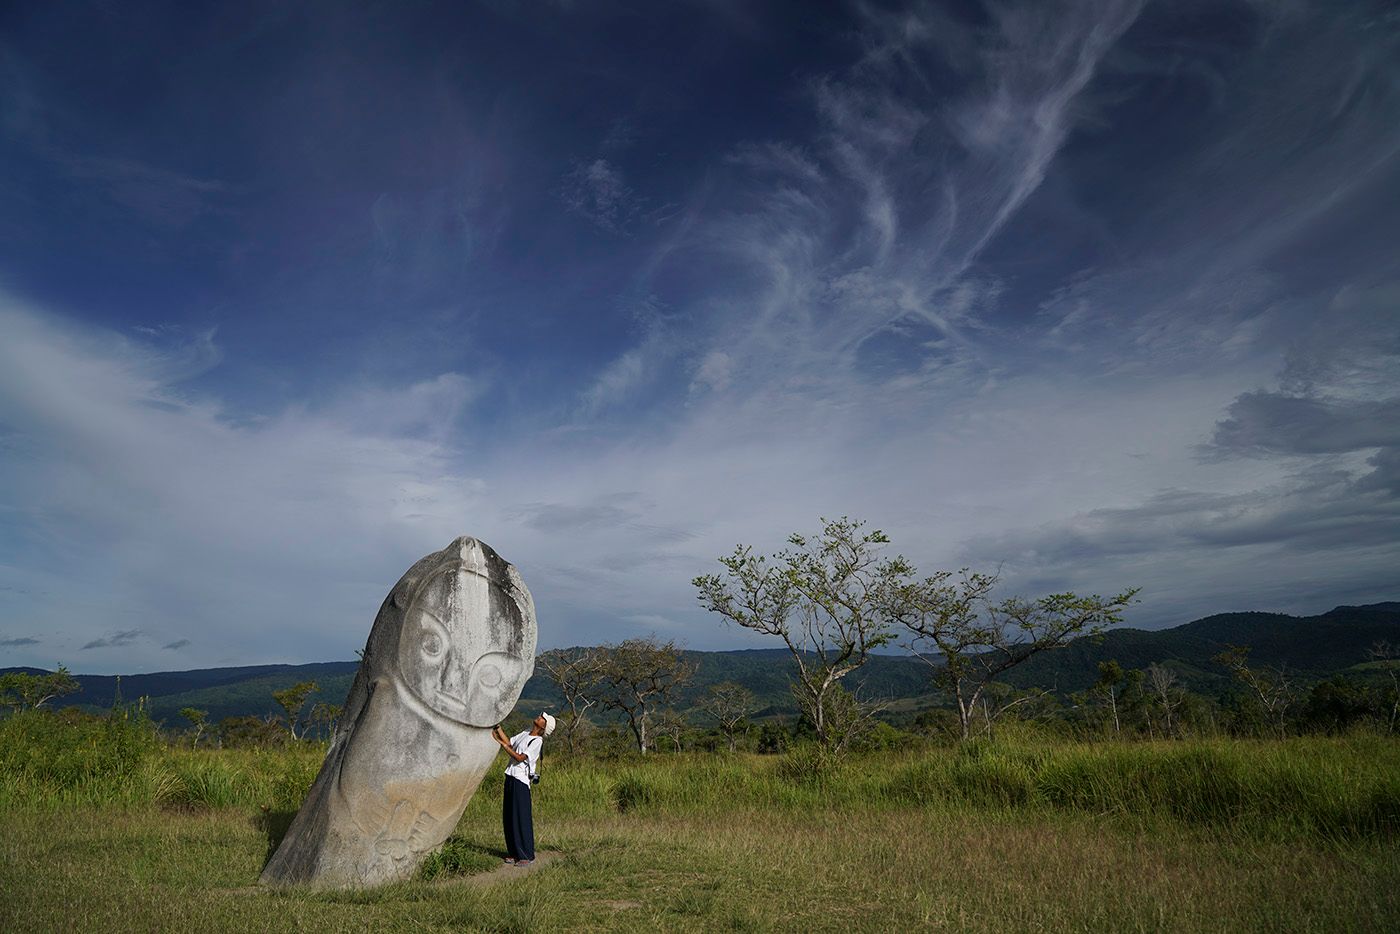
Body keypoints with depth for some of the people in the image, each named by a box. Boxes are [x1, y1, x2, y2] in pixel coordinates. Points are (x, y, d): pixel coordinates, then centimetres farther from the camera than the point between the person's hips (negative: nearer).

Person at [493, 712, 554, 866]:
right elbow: (509, 742, 14)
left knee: (521, 818, -4)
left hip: (521, 780, -8)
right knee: (508, 817, 11)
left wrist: (501, 743, -17)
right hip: (511, 777, 8)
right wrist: (498, 727, 7)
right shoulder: (525, 733, 13)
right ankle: (514, 852, 21)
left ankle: (527, 855, 4)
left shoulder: (537, 741, -12)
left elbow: (520, 757, -17)